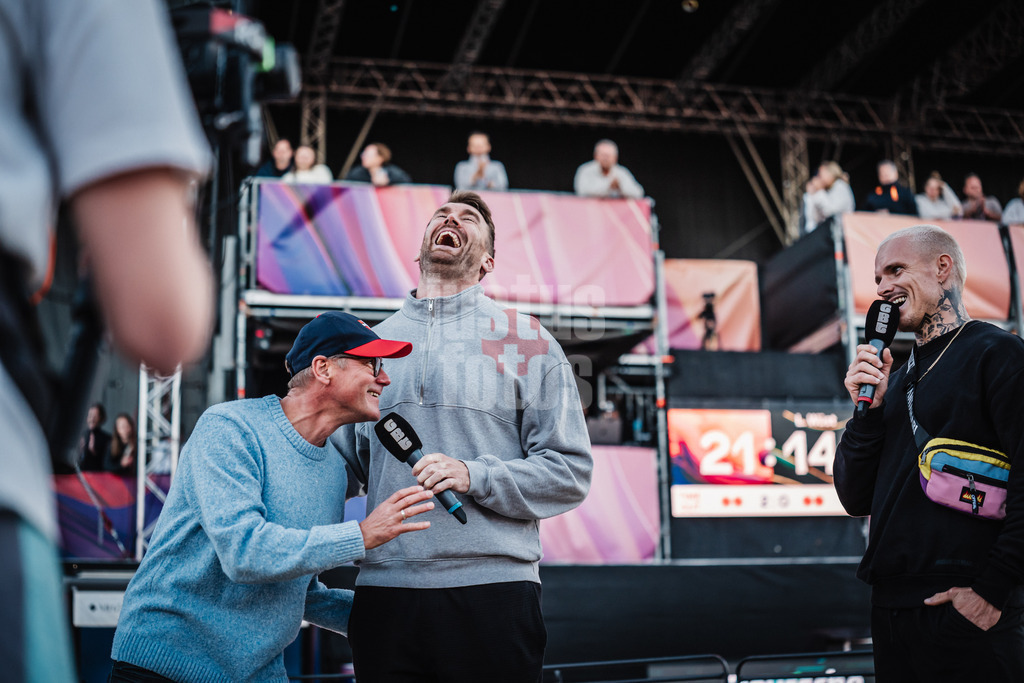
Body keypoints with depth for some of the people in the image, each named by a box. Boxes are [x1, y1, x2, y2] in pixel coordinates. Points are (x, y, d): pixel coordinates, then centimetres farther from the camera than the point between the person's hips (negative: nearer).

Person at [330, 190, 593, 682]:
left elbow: (571, 473, 1)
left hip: (492, 591, -2)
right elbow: (343, 467, 19)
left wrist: (475, 476, -13)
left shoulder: (526, 340, 6)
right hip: (383, 592, 3)